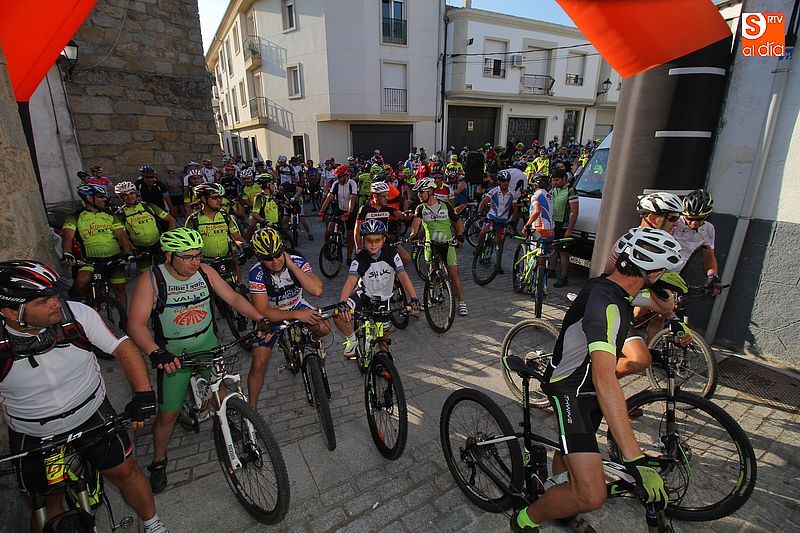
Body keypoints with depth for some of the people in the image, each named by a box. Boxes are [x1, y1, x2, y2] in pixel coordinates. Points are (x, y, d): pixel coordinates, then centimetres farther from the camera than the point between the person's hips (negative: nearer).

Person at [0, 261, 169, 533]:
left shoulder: (77, 314, -21)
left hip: (93, 416, 0)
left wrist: (143, 394, -27)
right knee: (47, 504, 15)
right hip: (33, 436, 0)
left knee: (126, 472, 10)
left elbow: (124, 348, -17)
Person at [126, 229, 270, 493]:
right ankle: (158, 461, 33)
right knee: (168, 414, 5)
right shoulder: (151, 280, -18)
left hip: (208, 345, 3)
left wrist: (261, 319, -21)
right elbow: (136, 324, -23)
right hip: (173, 355, -2)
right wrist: (156, 353, -40)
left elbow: (234, 298, -7)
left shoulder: (206, 272, -8)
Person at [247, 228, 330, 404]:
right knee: (258, 365, -8)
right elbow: (263, 312, -28)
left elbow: (317, 290, -38)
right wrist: (296, 315, -36)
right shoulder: (257, 273, -27)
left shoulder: (297, 262, -24)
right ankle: (251, 407, 16)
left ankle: (313, 340, 17)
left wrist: (291, 265, -38)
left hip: (297, 306, 2)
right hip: (271, 315, -2)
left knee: (324, 328, -22)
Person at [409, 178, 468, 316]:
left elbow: (458, 221, 7)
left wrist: (460, 234, -11)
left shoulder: (446, 206, -1)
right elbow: (416, 222, -19)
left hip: (447, 244, -1)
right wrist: (413, 234, -39)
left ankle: (462, 302, 7)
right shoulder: (420, 209, 0)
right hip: (430, 245, 1)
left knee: (453, 274, -2)